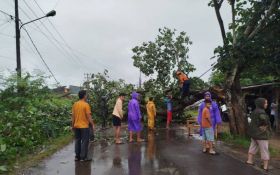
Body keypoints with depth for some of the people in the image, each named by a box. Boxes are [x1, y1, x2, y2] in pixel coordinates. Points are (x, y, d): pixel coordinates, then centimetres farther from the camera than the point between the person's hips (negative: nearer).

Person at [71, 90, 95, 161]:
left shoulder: (75, 104, 4)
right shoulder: (86, 105, -14)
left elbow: (73, 116, 7)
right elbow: (89, 116, -15)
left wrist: (73, 125, 16)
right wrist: (92, 125, -7)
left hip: (76, 126, 6)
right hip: (84, 126, -6)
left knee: (77, 141, 14)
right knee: (84, 142, 2)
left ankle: (77, 156, 20)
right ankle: (83, 157, 6)